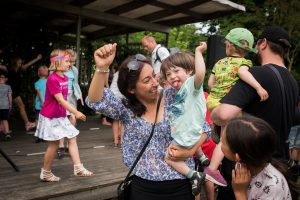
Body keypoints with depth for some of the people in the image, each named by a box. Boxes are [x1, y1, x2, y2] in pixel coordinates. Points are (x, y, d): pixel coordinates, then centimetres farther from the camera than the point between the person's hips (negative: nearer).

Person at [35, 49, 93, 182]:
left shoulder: (65, 78, 5)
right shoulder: (52, 79, -21)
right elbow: (60, 100, -26)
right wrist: (76, 112, -29)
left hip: (61, 116, 8)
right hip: (51, 117, -8)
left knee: (72, 138, 4)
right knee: (53, 145, 2)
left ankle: (78, 168, 9)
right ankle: (45, 173, 21)